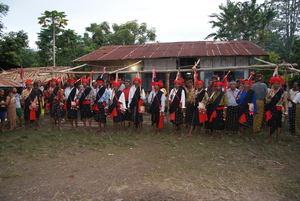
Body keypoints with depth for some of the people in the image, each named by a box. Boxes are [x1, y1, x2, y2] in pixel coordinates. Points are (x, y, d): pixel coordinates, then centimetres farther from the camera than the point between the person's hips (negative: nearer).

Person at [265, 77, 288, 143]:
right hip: (270, 109, 1)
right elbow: (267, 101, 11)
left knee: (278, 123, 6)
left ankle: (278, 138, 18)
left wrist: (286, 111, -5)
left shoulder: (282, 91, -3)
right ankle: (269, 137, 13)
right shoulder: (270, 91, 2)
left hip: (278, 110, -1)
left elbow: (285, 101, -2)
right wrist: (268, 100, -15)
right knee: (270, 123, 3)